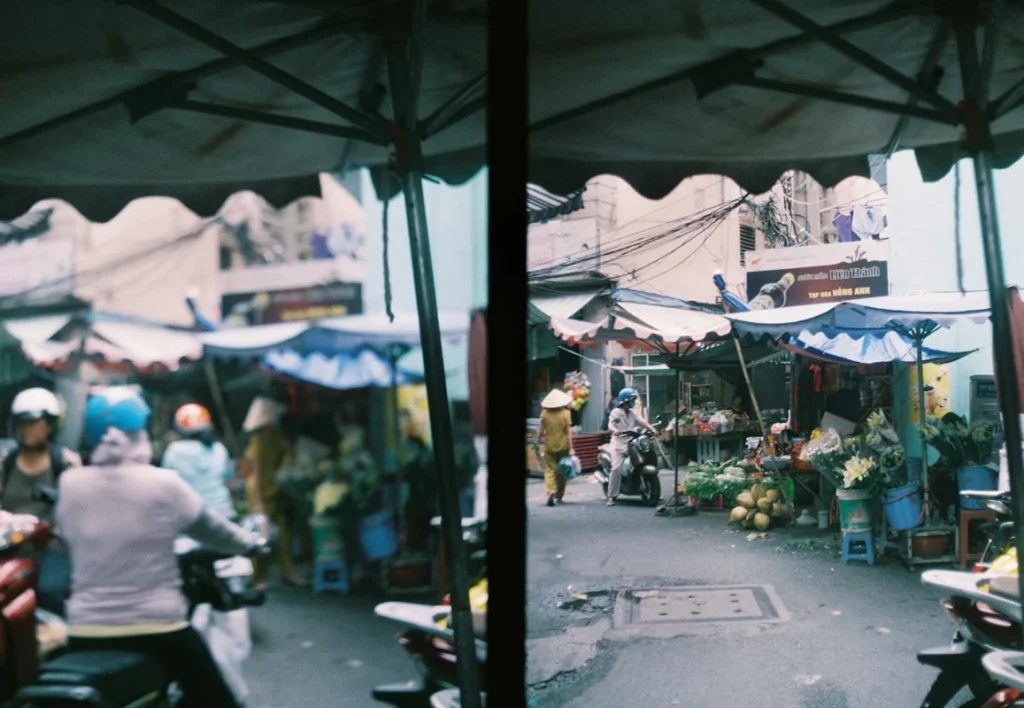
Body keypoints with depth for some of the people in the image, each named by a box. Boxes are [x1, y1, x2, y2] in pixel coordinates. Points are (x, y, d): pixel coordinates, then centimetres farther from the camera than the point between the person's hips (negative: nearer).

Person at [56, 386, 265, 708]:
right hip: (159, 629, -3)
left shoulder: (68, 485, -4)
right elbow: (211, 528, 2)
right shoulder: (164, 484, -12)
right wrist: (251, 543, 20)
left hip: (86, 632, 3)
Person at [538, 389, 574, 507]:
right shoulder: (565, 413, -9)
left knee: (549, 470, 1)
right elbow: (568, 432, -10)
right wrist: (570, 448, -8)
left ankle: (551, 492, -23)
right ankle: (559, 496, 22)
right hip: (563, 445, 0)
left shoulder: (544, 413, -7)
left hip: (549, 445, 0)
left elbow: (541, 430, -2)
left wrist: (539, 439, 16)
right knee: (561, 471, 14)